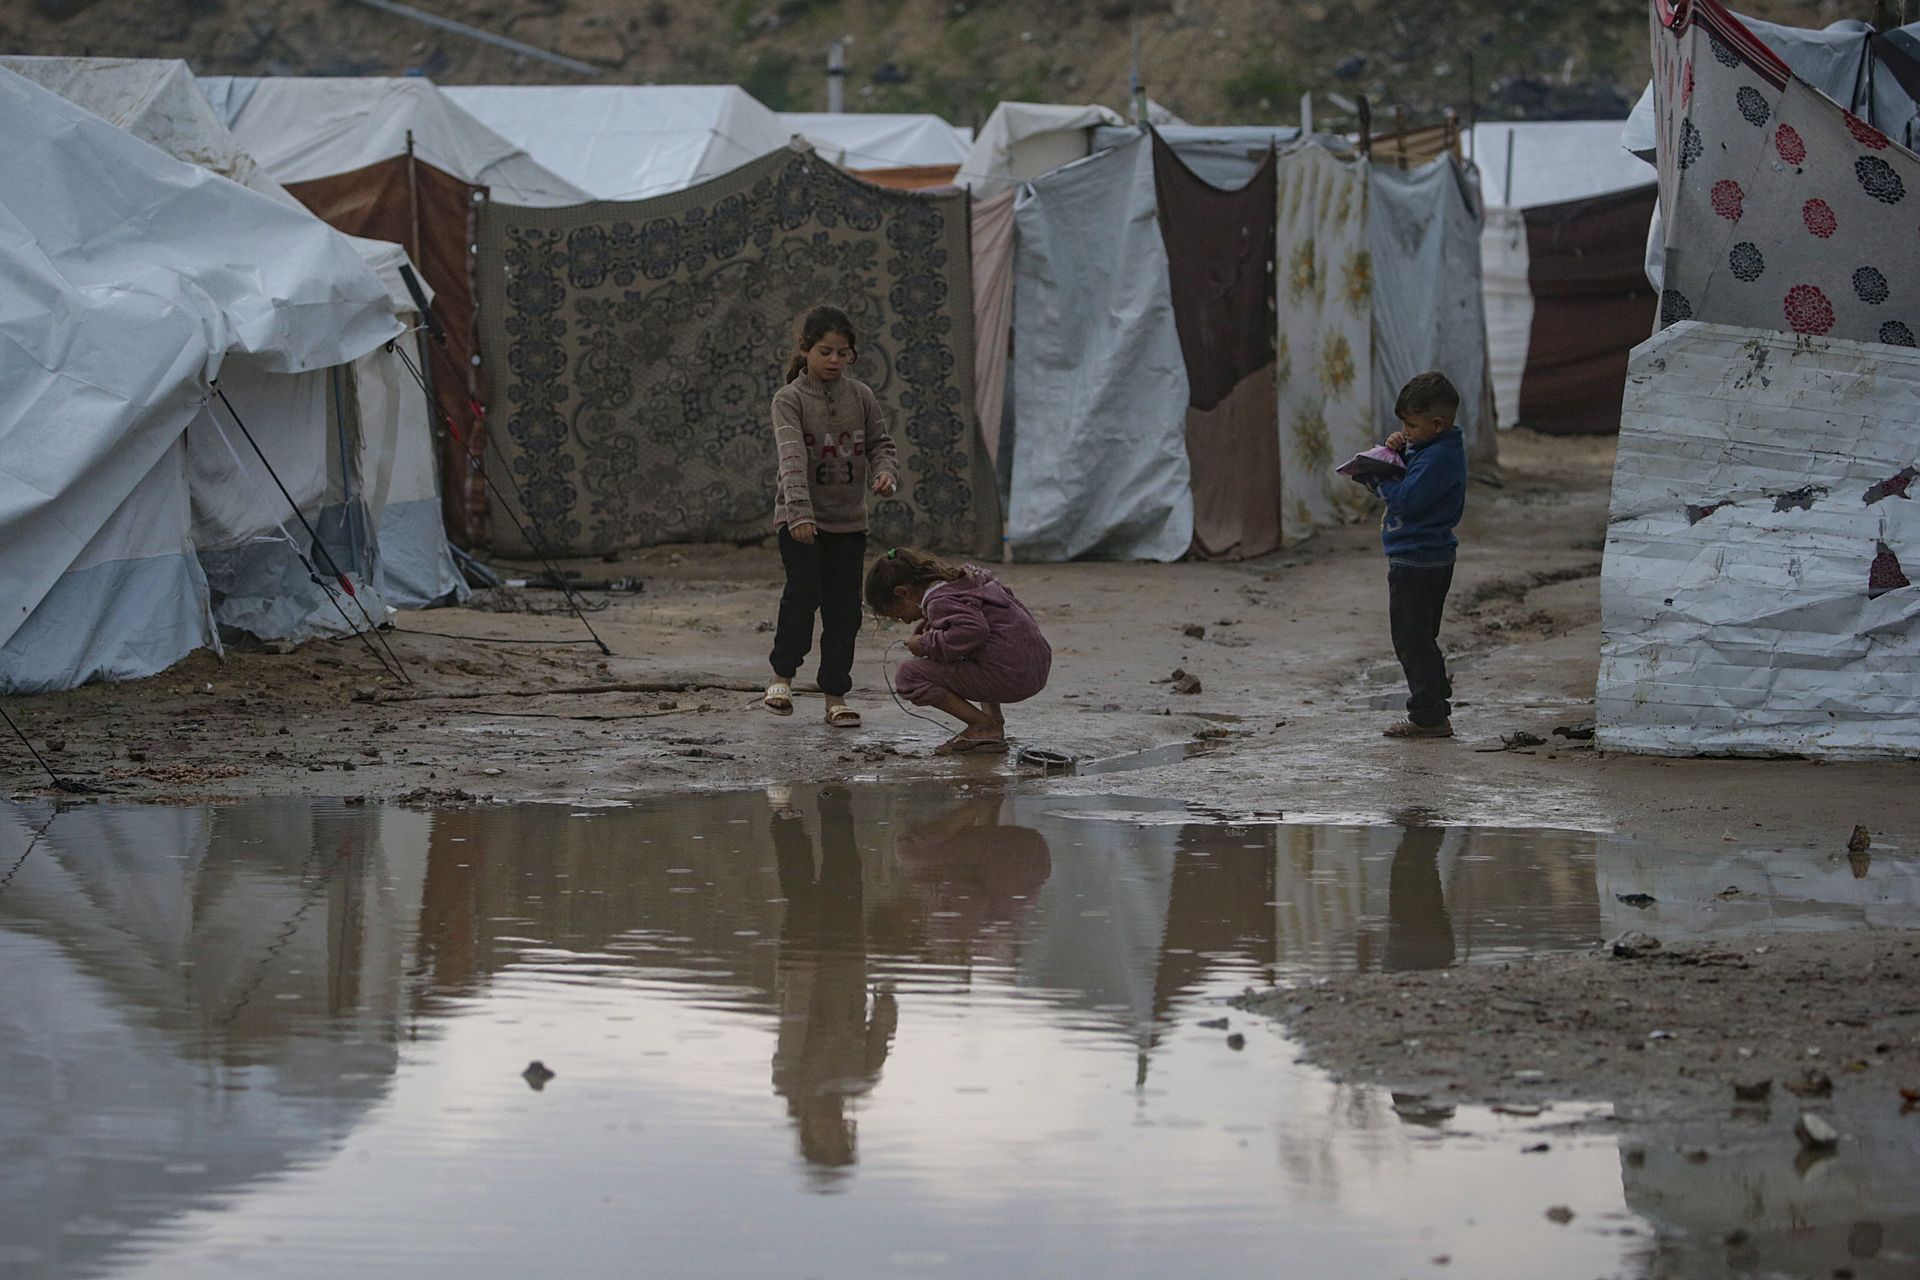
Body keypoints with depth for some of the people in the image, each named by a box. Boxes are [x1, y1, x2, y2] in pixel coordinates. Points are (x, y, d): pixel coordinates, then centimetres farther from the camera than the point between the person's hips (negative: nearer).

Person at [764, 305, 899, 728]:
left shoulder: (861, 396, 5)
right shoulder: (790, 399, -8)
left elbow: (880, 444, 8)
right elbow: (792, 457, -20)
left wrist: (885, 472, -16)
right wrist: (799, 511, -32)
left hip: (849, 520, 4)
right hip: (800, 520, -4)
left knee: (844, 607, 2)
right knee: (803, 592, -19)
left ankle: (836, 696, 9)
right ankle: (783, 675, -2)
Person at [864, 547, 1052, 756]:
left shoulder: (939, 600, -10)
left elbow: (973, 630, -26)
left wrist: (926, 644, -14)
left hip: (1009, 676, -9)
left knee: (909, 676, -6)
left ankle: (983, 726, -6)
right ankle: (994, 719, 19)